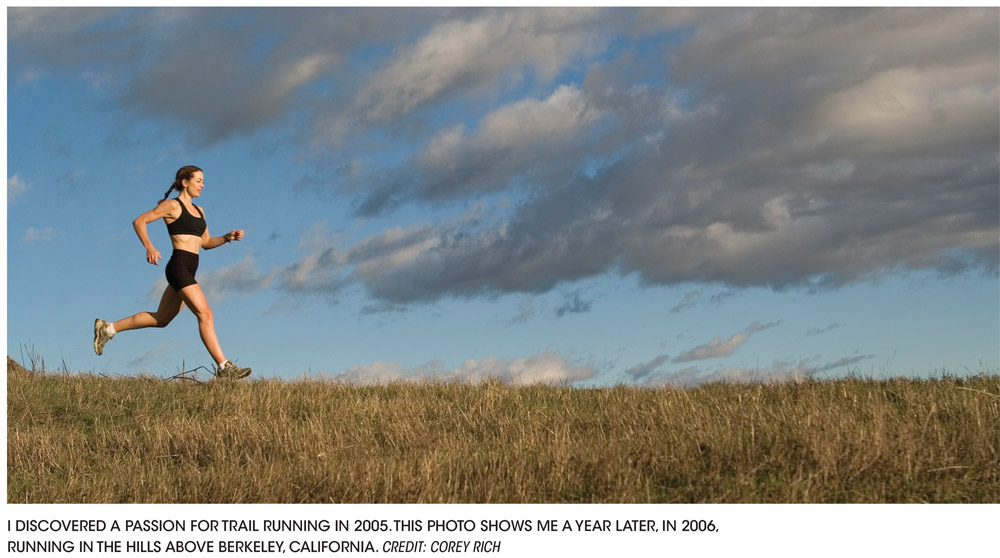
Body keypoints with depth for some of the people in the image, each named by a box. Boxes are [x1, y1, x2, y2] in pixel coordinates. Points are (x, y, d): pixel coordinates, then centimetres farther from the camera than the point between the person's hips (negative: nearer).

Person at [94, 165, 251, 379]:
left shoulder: (198, 210, 19)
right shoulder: (172, 205, -3)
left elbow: (206, 242, 23)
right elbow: (139, 221, -3)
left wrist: (228, 237, 5)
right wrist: (149, 248, -16)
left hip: (188, 272, 9)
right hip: (179, 267, -9)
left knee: (160, 319, 16)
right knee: (205, 313, -15)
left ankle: (107, 329, 28)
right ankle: (224, 367, -17)